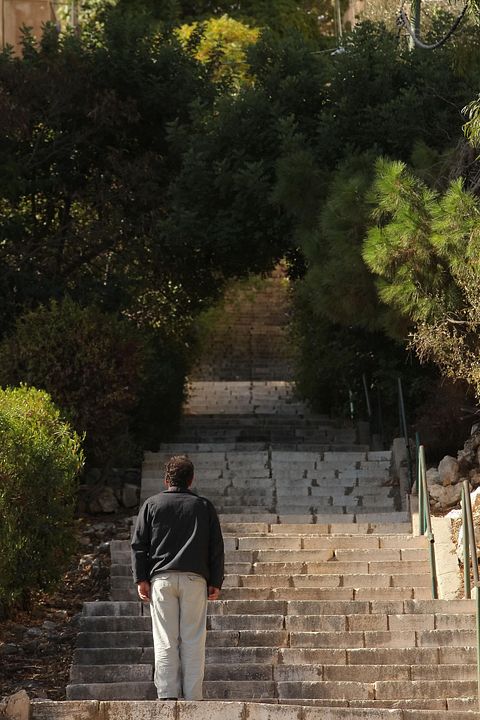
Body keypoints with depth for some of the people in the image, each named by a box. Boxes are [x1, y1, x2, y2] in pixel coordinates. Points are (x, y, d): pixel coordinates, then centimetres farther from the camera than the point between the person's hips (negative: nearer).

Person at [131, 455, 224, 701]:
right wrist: (215, 582, 11)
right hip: (195, 578, 0)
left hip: (161, 579, 0)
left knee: (165, 641, 1)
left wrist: (141, 579, 5)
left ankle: (167, 694, -5)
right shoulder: (204, 506, 11)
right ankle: (193, 696, -2)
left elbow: (139, 544, 5)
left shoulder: (151, 505, 9)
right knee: (193, 640, 1)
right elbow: (216, 547, 9)